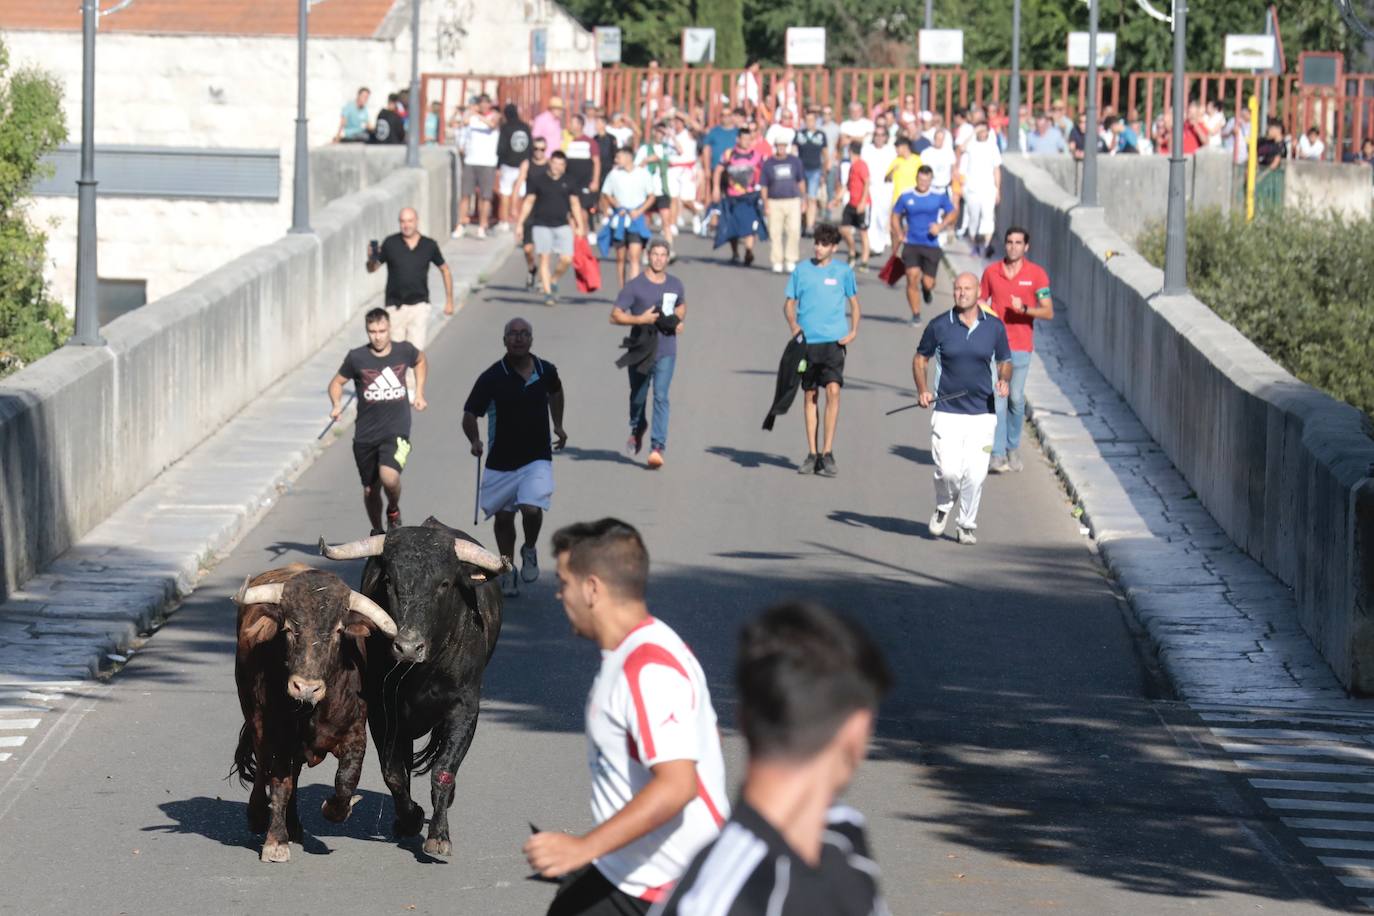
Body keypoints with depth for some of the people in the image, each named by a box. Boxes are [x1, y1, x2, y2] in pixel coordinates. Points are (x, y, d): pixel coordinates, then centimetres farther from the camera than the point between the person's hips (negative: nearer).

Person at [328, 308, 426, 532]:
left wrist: (419, 392, 16)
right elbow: (337, 382, 10)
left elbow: (421, 361, 23)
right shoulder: (357, 358, -5)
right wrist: (336, 405, -9)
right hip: (365, 435, 2)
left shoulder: (404, 351, -2)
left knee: (389, 477, -26)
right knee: (370, 490, 9)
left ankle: (394, 509, 7)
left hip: (396, 432, -2)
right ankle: (377, 532, 35)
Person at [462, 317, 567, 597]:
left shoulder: (546, 371, -2)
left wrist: (558, 425, 20)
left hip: (537, 458, 0)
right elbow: (470, 414, -9)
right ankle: (508, 571, 32)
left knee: (532, 509, -19)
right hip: (501, 461, 0)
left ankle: (529, 551, 12)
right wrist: (475, 440, -27)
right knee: (503, 517, 10)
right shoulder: (492, 377, -12)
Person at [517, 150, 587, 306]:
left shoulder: (568, 183, 7)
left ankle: (553, 281, 19)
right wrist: (520, 223, 2)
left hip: (562, 225, 2)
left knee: (566, 259, -7)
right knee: (544, 258, -5)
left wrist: (580, 226, 9)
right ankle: (548, 292, -1)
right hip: (541, 225, -2)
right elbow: (528, 202, 5)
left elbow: (575, 204, 13)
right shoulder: (537, 180, 1)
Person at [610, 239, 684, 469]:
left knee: (661, 397, -12)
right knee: (638, 397, 13)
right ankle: (637, 431, 44)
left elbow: (681, 305, 28)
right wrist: (640, 319, -20)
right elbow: (615, 316, -7)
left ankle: (658, 448, -17)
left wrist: (679, 321, 6)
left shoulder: (675, 285, 7)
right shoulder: (634, 286, -5)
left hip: (665, 352, 1)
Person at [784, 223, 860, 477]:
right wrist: (793, 325, -8)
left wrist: (853, 331, -1)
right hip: (807, 341, 2)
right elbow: (789, 303, 11)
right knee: (810, 395, 6)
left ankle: (827, 452, -11)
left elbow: (854, 303, 13)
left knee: (833, 390, -15)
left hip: (834, 340, -2)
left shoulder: (843, 272, 5)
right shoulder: (801, 270, 7)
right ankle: (812, 454, 12)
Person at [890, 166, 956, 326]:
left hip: (931, 245, 0)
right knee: (912, 278, -12)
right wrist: (900, 235, 1)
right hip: (911, 245, 0)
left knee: (928, 283, -2)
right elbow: (895, 216, 13)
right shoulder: (906, 197, 1)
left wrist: (941, 226, -8)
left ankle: (926, 288, 38)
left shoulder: (939, 197, -2)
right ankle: (915, 315, -1)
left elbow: (952, 213, 9)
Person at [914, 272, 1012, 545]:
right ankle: (943, 508, 21)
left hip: (983, 413, 1)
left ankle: (967, 525, 16)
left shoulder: (995, 327, 2)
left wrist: (1003, 380, -8)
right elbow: (920, 358, 11)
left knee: (975, 473, -3)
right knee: (949, 470, -11)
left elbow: (1005, 361, 14)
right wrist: (922, 390, -5)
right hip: (947, 411, -1)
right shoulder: (939, 326, -1)